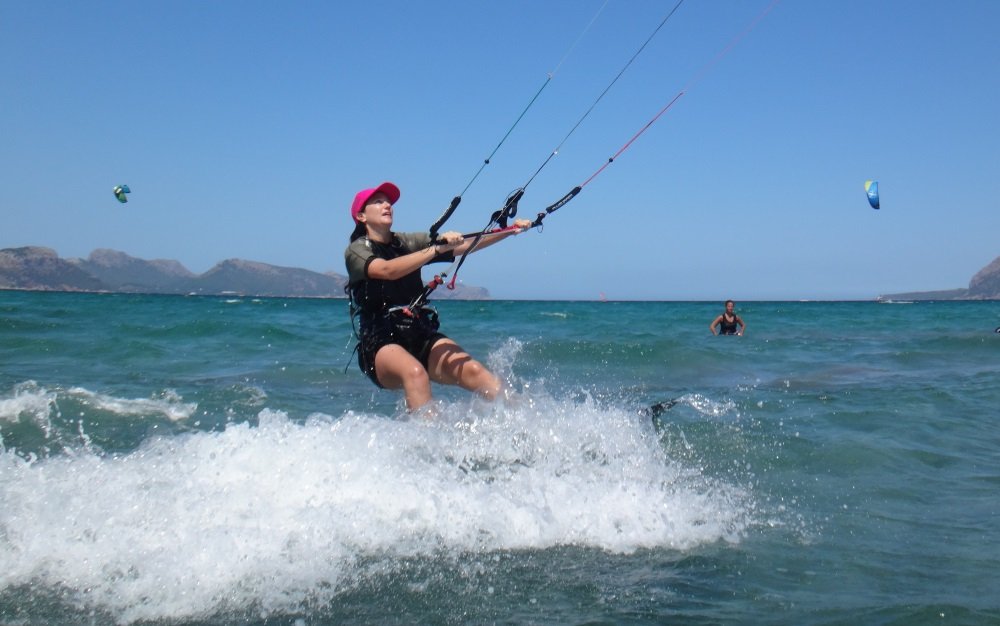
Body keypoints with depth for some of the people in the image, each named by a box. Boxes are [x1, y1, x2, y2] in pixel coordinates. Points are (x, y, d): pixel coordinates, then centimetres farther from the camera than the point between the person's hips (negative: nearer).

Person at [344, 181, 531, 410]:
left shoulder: (408, 242, 15)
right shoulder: (356, 251, 2)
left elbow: (467, 244, 6)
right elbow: (387, 270, -20)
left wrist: (509, 230, -8)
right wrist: (436, 248, -29)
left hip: (421, 335, 4)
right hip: (381, 343, -4)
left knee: (474, 370, -22)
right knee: (415, 372, -36)